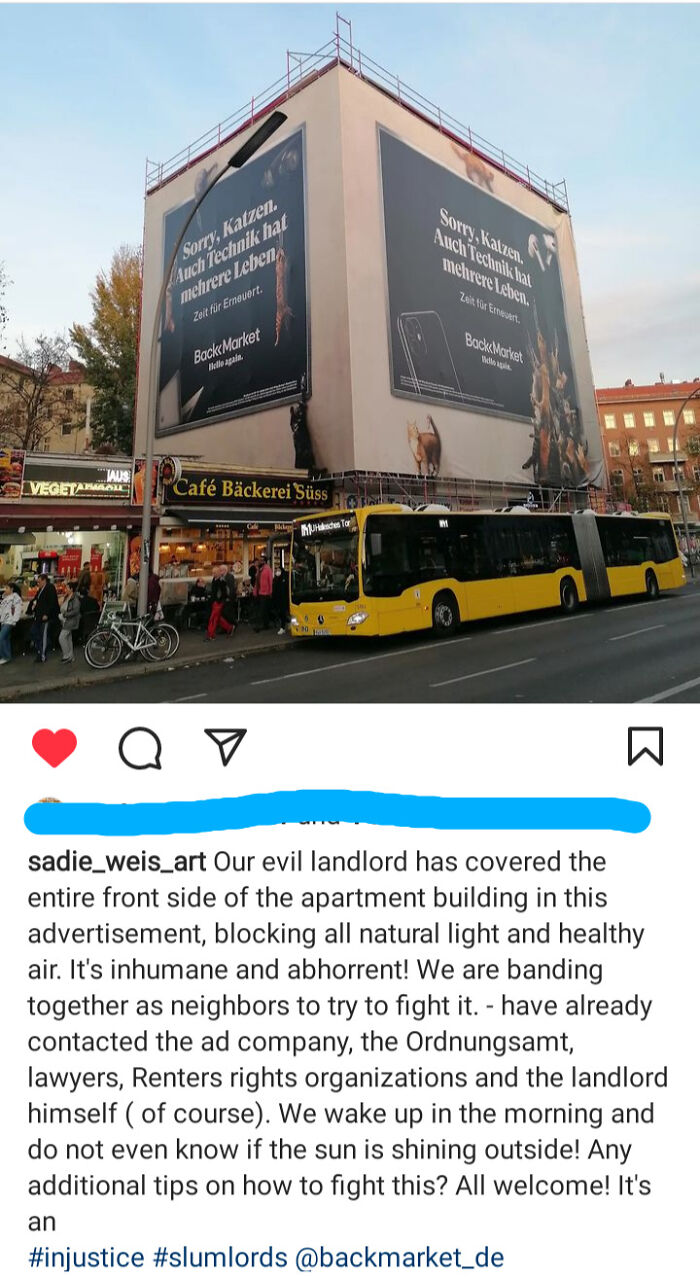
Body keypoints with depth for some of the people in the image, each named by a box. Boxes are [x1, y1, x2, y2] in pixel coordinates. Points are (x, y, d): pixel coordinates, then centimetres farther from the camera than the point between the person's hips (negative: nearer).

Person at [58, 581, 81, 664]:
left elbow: (76, 610, -24)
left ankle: (67, 656, -1)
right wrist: (62, 614, 5)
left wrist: (65, 614, -21)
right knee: (68, 638, 13)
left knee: (61, 638, -10)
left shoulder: (75, 598, -17)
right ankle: (71, 657, 21)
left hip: (70, 621, -9)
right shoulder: (67, 597, 10)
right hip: (65, 621, 9)